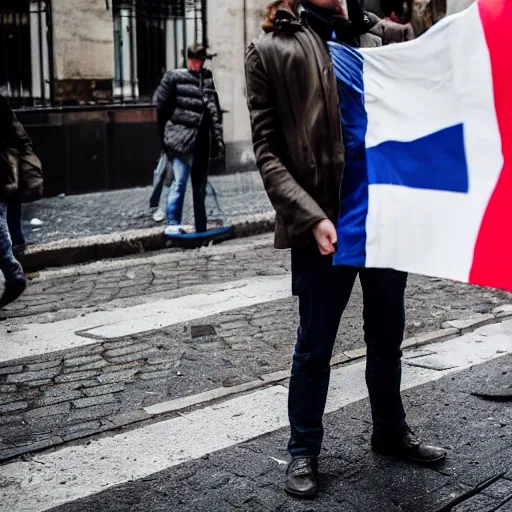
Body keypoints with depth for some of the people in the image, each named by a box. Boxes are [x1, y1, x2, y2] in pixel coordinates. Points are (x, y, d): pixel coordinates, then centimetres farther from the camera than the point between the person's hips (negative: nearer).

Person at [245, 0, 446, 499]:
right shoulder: (271, 50, 1)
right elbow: (267, 150, -5)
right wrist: (310, 217, -17)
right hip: (324, 225, -4)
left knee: (387, 336, 18)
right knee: (314, 346, 7)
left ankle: (390, 431, 38)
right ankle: (303, 451, 24)